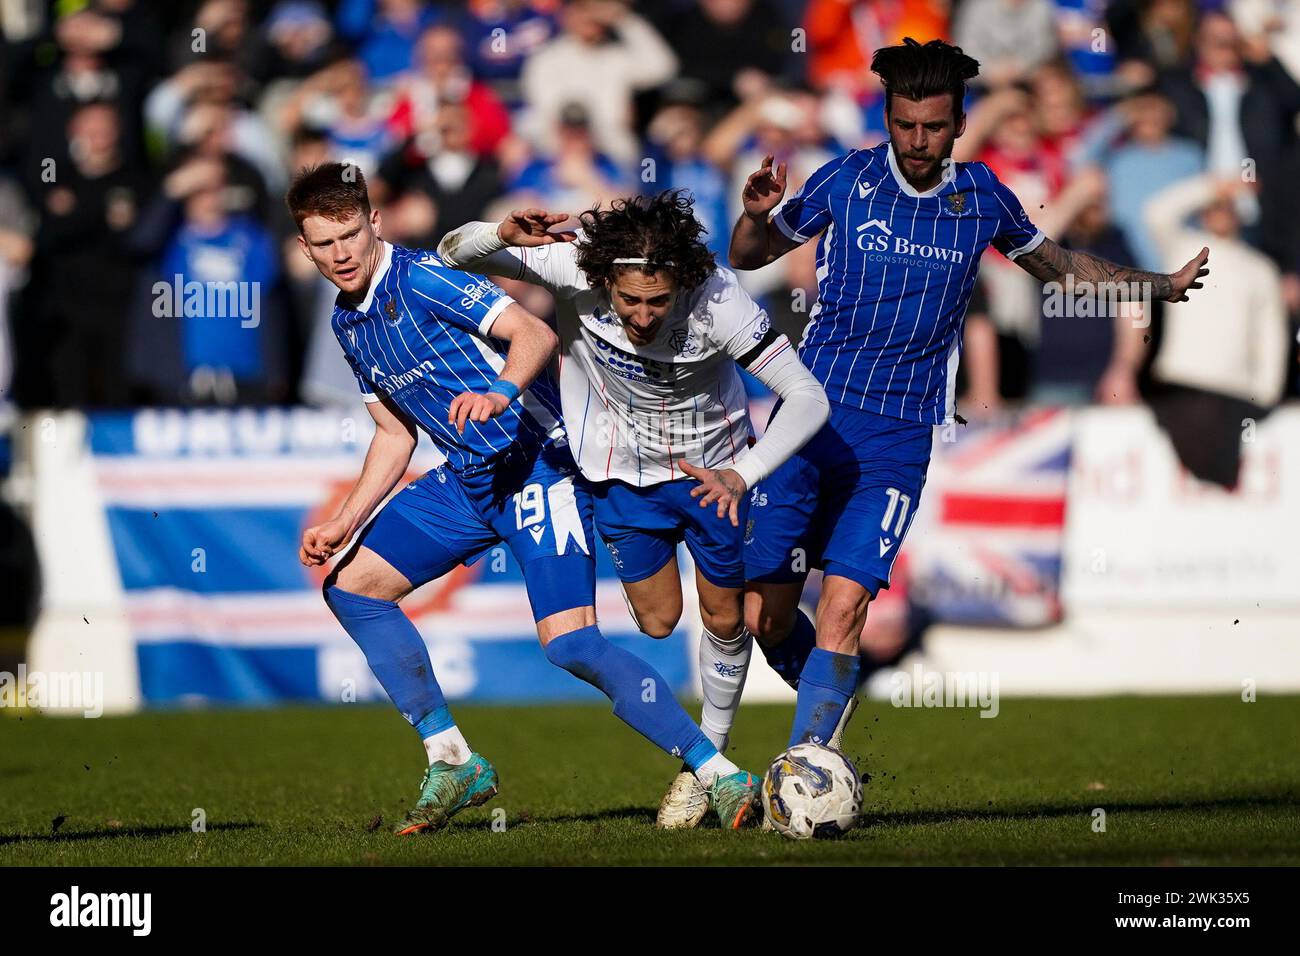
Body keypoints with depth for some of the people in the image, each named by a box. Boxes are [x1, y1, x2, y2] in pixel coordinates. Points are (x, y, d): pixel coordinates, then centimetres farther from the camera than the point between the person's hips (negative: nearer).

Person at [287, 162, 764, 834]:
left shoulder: (421, 279, -15)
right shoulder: (347, 322, 12)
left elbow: (536, 333, -24)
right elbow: (395, 433, 20)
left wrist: (501, 393, -43)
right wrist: (343, 524, 11)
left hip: (536, 467, -9)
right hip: (465, 479, 9)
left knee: (570, 643, -21)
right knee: (351, 587, 7)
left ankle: (721, 778, -16)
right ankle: (453, 765, 12)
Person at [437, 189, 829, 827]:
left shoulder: (716, 298, -36)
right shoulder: (573, 266, -31)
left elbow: (809, 399, -33)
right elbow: (455, 256, -20)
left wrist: (740, 475, -46)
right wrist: (503, 235, -44)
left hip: (712, 468, -1)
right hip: (624, 470, 1)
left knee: (726, 620, 10)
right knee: (657, 621, 5)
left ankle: (712, 760, 32)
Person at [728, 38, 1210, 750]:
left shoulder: (983, 197, 4)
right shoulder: (846, 181, -1)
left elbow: (1054, 263, 24)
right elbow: (747, 258, 9)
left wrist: (1162, 286, 21)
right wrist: (757, 215, -13)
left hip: (899, 436, 0)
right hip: (812, 411, 0)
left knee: (843, 605, -18)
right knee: (764, 617, 0)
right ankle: (829, 701, 30)